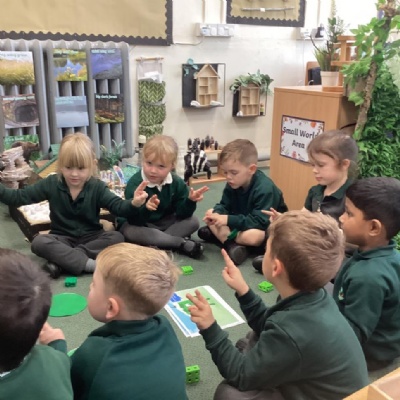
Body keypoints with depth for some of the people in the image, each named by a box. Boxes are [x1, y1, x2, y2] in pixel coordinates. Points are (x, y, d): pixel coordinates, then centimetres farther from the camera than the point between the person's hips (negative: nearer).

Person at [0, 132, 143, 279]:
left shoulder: (97, 187, -8)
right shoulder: (51, 184, -6)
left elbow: (118, 206, -17)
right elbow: (18, 197, -3)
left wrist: (133, 203, -40)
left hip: (91, 237, 0)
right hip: (62, 238, 0)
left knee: (117, 237, -27)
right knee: (38, 242, -30)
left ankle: (61, 260, -30)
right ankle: (89, 264, -38)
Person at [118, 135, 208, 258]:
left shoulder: (176, 182, -11)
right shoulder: (135, 184, -25)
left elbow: (182, 214, -10)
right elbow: (134, 220, -29)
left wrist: (190, 201, -30)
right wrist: (145, 208, -49)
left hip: (164, 222, 4)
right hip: (138, 223, -4)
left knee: (193, 221, -13)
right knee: (131, 232, -37)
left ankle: (156, 241, -24)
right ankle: (183, 243, -28)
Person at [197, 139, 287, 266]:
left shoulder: (265, 188, -29)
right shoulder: (233, 184, -7)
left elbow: (260, 222, -34)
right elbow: (224, 206, -2)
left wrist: (228, 220, -38)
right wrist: (216, 213, -28)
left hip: (268, 230, -7)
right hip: (241, 225, 8)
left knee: (253, 236, -41)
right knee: (213, 214, -5)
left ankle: (218, 236, -18)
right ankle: (232, 245, -25)